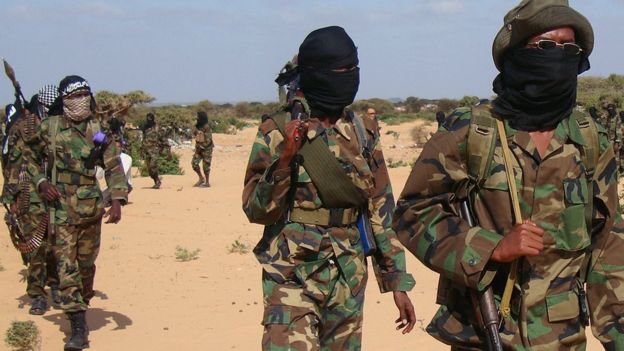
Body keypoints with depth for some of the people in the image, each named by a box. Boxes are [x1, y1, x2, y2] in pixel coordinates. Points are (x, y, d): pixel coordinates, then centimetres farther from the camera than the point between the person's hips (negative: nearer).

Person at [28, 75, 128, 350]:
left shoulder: (99, 132, 2)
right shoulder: (49, 128, 0)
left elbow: (114, 168, 1)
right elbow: (30, 159, 12)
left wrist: (117, 201, -12)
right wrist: (41, 182, -5)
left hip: (90, 208, 2)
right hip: (60, 207, -1)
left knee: (86, 263, 12)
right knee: (66, 265, -8)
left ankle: (82, 305, 39)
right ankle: (78, 328, -10)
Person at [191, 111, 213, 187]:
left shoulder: (206, 127, -19)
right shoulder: (197, 126, 5)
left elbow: (208, 140, -21)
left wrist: (201, 147, -18)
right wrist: (197, 146, 13)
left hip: (206, 149, -7)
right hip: (199, 148, 7)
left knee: (205, 166, -2)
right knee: (194, 163, 1)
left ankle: (207, 183, 9)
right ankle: (201, 178, 16)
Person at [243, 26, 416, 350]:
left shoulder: (364, 133, 6)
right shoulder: (278, 132, -5)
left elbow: (381, 211, 10)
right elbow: (257, 210, -5)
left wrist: (398, 280, 9)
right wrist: (285, 159, -20)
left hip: (348, 281, 4)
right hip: (293, 278, -4)